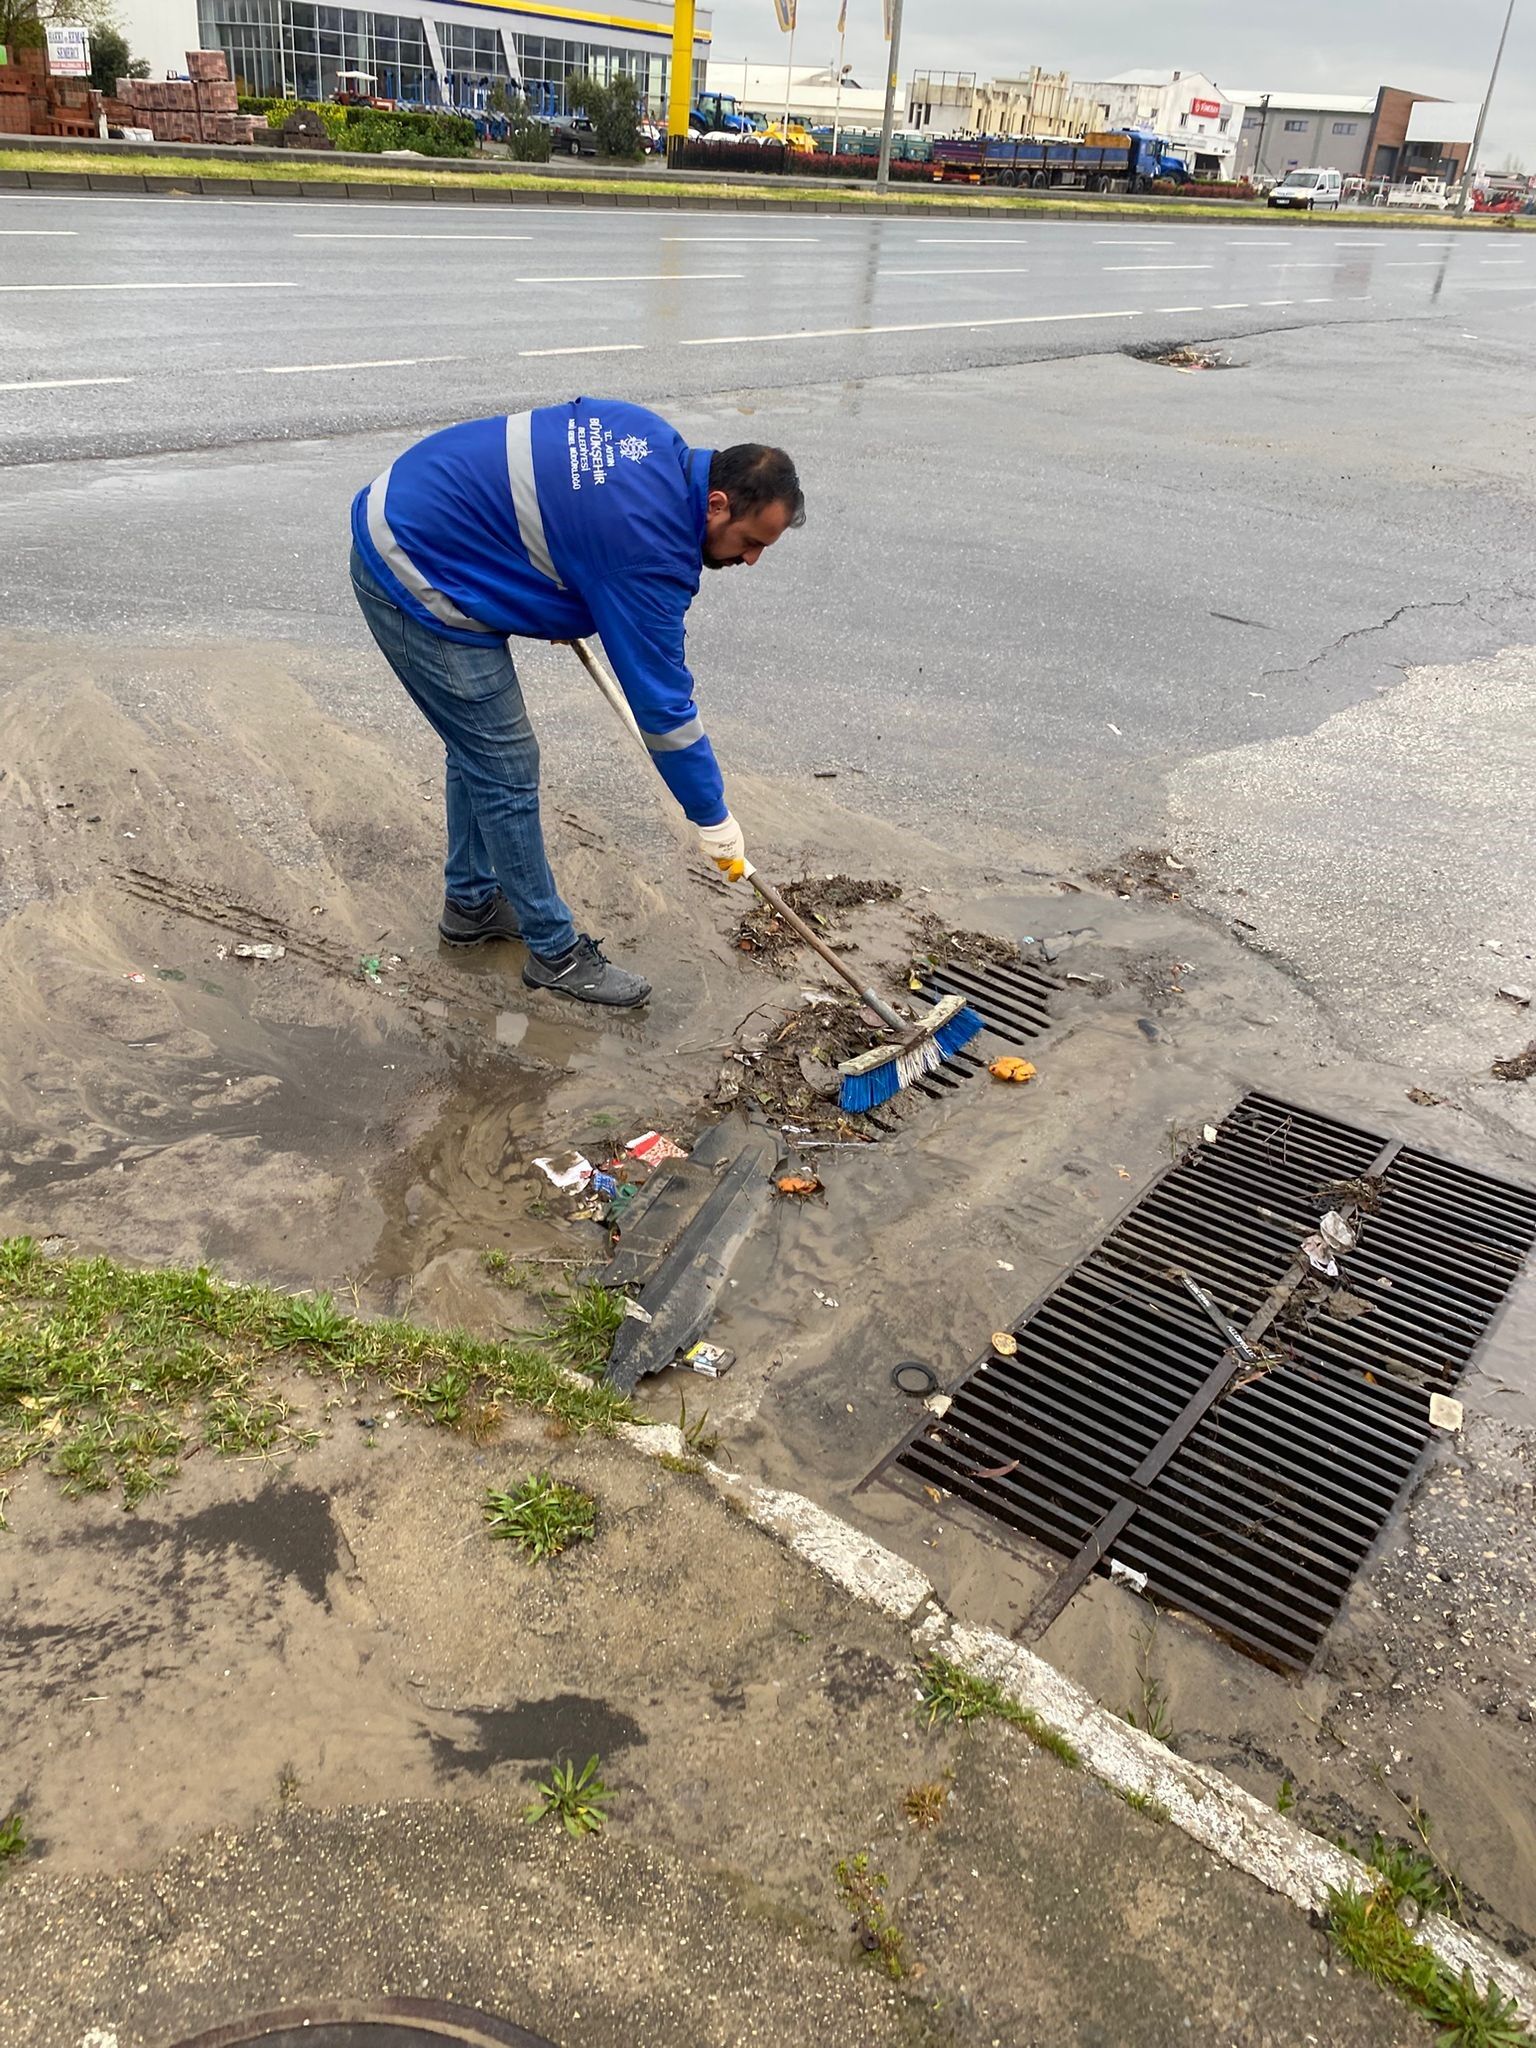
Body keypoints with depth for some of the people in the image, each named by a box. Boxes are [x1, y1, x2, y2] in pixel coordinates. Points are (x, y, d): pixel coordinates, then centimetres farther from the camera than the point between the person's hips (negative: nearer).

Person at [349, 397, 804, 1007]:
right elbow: (662, 702, -19)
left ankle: (471, 902, 35)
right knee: (506, 768, -3)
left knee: (479, 748, 19)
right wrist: (714, 821, -9)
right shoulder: (651, 548, -24)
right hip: (417, 584, -10)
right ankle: (555, 951, 10)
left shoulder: (652, 438, 1)